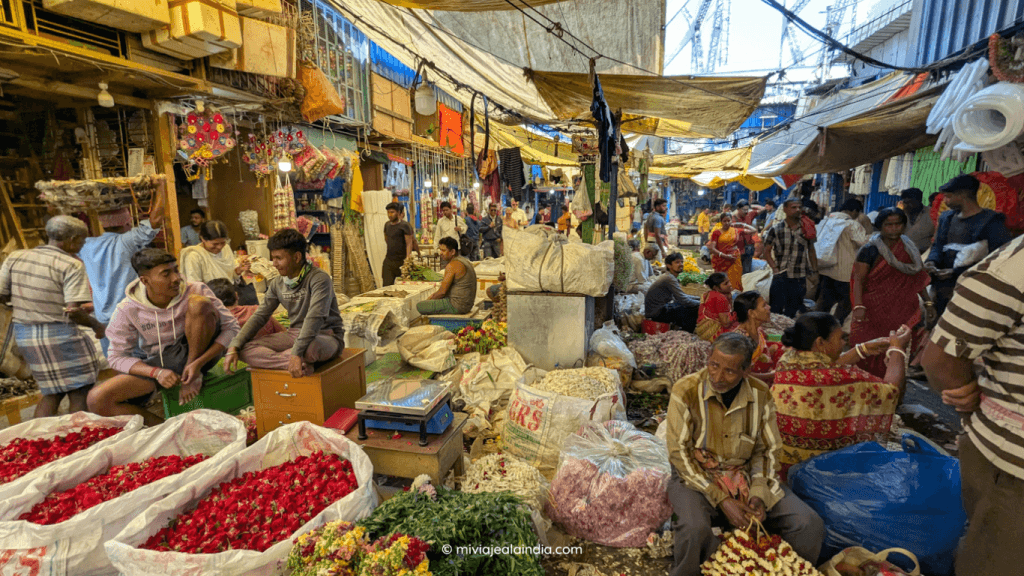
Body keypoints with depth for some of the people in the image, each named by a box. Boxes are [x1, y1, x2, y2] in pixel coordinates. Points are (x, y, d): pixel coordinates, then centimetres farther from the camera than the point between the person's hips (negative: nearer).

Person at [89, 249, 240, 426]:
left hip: (199, 354, -2)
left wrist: (198, 364, -27)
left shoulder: (195, 291, -15)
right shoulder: (127, 310, -10)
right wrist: (156, 372, -23)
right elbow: (117, 356, -3)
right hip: (158, 363, 2)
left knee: (199, 302, -26)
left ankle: (196, 375, -12)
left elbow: (231, 327, -16)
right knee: (97, 400, -18)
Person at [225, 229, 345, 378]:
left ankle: (270, 358, -14)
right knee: (245, 349, -13)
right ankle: (301, 364, -29)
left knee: (310, 349, -43)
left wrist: (297, 353, -38)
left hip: (326, 335, -7)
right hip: (294, 333, 7)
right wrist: (234, 347, -4)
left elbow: (315, 318, -30)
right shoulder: (277, 284, 6)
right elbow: (259, 316, 7)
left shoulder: (319, 279, -18)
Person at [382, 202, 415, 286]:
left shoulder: (404, 225, -9)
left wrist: (407, 258, -24)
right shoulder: (387, 224, 11)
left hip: (401, 261, -5)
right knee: (387, 285, 0)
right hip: (388, 260, 6)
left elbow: (409, 243, -15)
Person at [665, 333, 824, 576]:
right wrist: (721, 499, -18)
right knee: (694, 530, -32)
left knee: (810, 526, -12)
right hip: (697, 477, -3)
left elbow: (767, 450, 6)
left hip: (745, 476, 4)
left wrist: (759, 493, -10)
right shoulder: (685, 391, -16)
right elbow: (679, 453, -14)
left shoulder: (761, 394, -4)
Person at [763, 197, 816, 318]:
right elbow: (767, 251, 3)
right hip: (780, 277, -2)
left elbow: (811, 252, 11)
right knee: (776, 311, -1)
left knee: (793, 313, 10)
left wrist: (815, 271, 3)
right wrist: (775, 268, -8)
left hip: (799, 278, 2)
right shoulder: (775, 229, 0)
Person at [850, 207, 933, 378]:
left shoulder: (908, 249, 11)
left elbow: (918, 278, 16)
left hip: (904, 309, 4)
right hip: (875, 311, -4)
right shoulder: (870, 250, -5)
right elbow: (859, 280, -12)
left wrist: (928, 303, 10)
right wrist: (858, 306, -23)